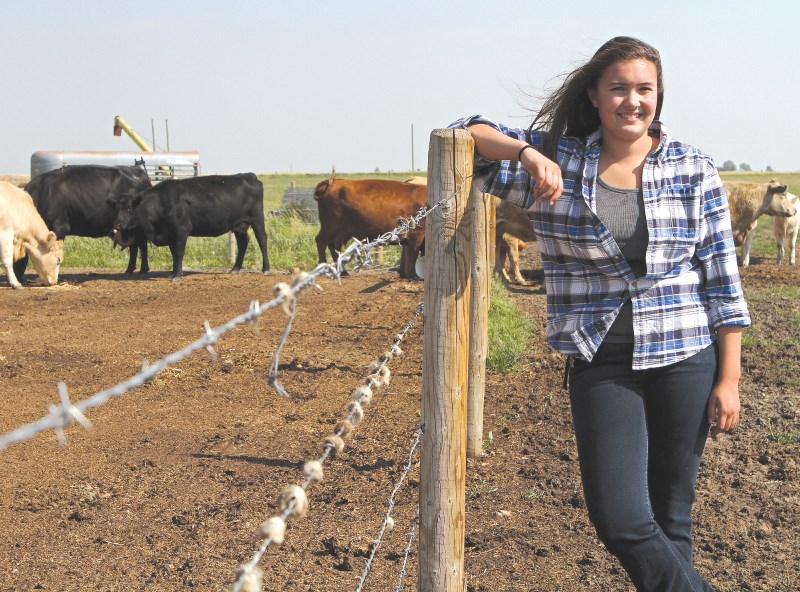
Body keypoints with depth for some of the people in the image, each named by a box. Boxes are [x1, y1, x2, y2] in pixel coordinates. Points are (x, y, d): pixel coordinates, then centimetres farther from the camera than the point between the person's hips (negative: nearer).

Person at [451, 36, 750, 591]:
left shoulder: (694, 169, 0)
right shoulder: (557, 159, 1)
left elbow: (721, 276, 1)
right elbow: (465, 135, -3)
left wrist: (729, 379, -2)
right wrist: (527, 153, -22)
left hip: (686, 358, 0)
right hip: (601, 364, 0)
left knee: (672, 515, 11)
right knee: (619, 521, -5)